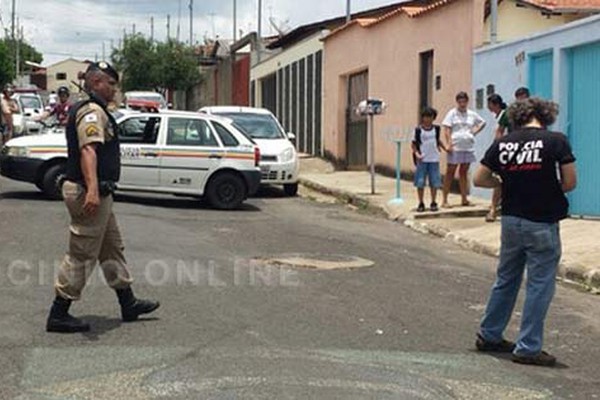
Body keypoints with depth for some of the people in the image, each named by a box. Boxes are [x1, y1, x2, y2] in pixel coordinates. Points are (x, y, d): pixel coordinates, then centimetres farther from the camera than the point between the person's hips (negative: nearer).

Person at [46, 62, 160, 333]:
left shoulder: (89, 110, 16)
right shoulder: (92, 112, -17)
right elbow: (88, 150, -33)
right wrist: (92, 189, -45)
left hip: (98, 194, 11)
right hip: (90, 193, -11)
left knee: (112, 248, 18)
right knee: (82, 255, -4)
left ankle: (128, 304, 30)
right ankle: (58, 315, 4)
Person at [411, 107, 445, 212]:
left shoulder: (436, 129, 7)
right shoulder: (418, 130, -4)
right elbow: (414, 144, -1)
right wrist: (416, 153, -14)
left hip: (434, 159, 3)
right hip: (422, 160, -3)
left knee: (434, 183, 4)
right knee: (420, 183, 0)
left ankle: (433, 203, 14)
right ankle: (421, 204, 10)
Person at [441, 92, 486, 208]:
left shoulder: (472, 114, 13)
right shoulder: (452, 113, 0)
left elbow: (482, 123, 28)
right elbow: (447, 130, -6)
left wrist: (476, 131, 12)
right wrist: (449, 143, -17)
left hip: (468, 147, 5)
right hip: (455, 147, -5)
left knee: (464, 172, 11)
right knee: (450, 172, -3)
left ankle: (464, 199, 16)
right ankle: (445, 200, -3)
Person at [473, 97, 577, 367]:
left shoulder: (503, 143, 2)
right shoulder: (556, 141, -9)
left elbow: (480, 179, 4)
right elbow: (570, 182, -9)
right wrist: (550, 190, 10)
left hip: (511, 220, 5)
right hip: (543, 223, -5)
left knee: (506, 280, 19)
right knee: (540, 285, 4)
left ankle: (489, 335, 29)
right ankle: (528, 348, 7)